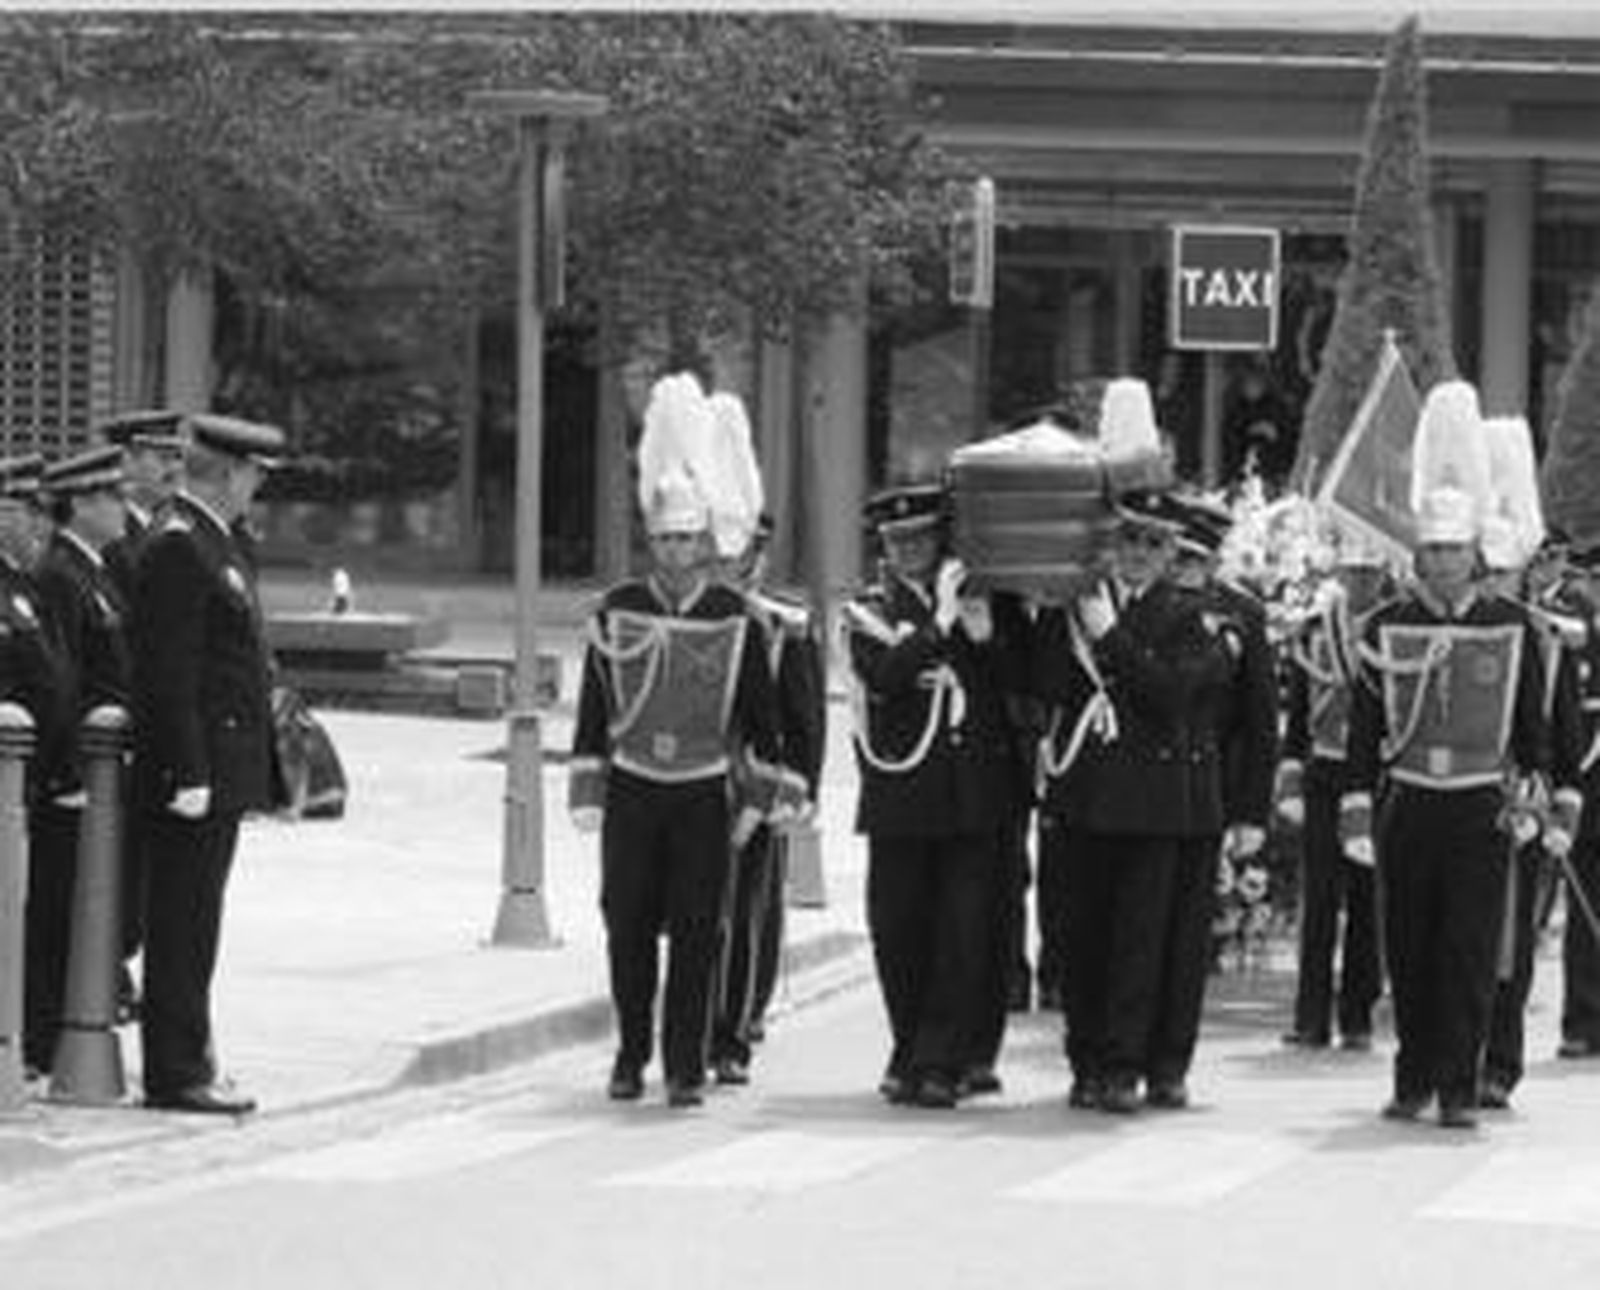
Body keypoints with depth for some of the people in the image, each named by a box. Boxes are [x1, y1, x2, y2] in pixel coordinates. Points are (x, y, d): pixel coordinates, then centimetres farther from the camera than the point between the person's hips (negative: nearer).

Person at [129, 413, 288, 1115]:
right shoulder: (177, 548, -16)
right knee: (183, 927, -5)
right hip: (196, 768, -10)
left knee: (191, 928, 14)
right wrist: (189, 774, -23)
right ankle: (176, 1074, -2)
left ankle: (184, 1063, 19)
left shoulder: (210, 543, 16)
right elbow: (169, 675, -20)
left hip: (220, 770, 10)